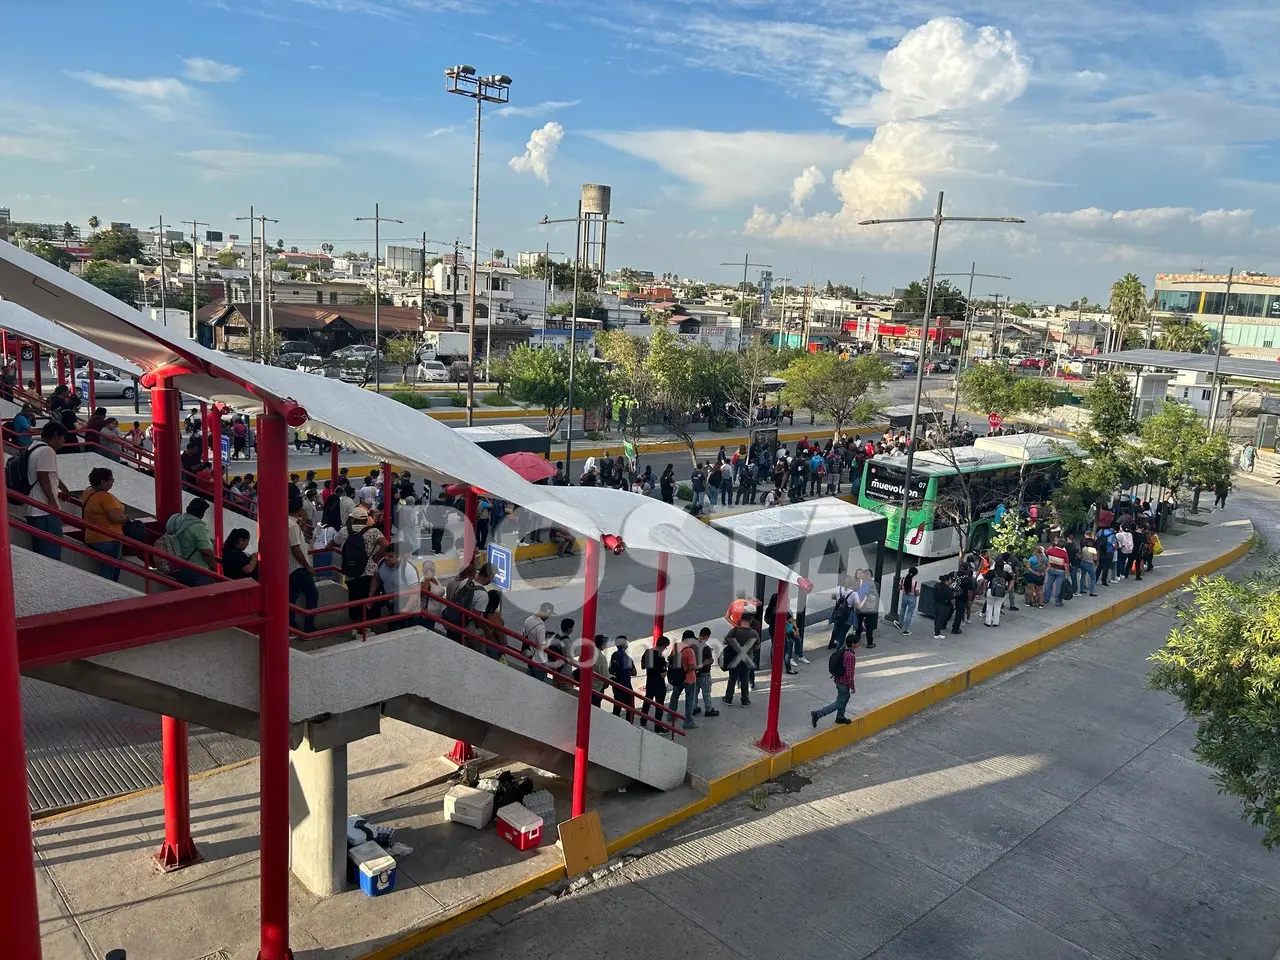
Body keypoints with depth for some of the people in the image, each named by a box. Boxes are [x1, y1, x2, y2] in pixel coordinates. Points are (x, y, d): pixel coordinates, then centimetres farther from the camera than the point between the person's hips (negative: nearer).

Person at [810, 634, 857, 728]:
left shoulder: (842, 651, 1)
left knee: (845, 697, 27)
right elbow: (850, 673, -26)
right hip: (844, 683, -9)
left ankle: (840, 717, 40)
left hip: (838, 679, 9)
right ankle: (817, 714, -5)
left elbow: (837, 665, 12)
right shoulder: (851, 656, -27)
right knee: (839, 703, 2)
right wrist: (852, 687, -16)